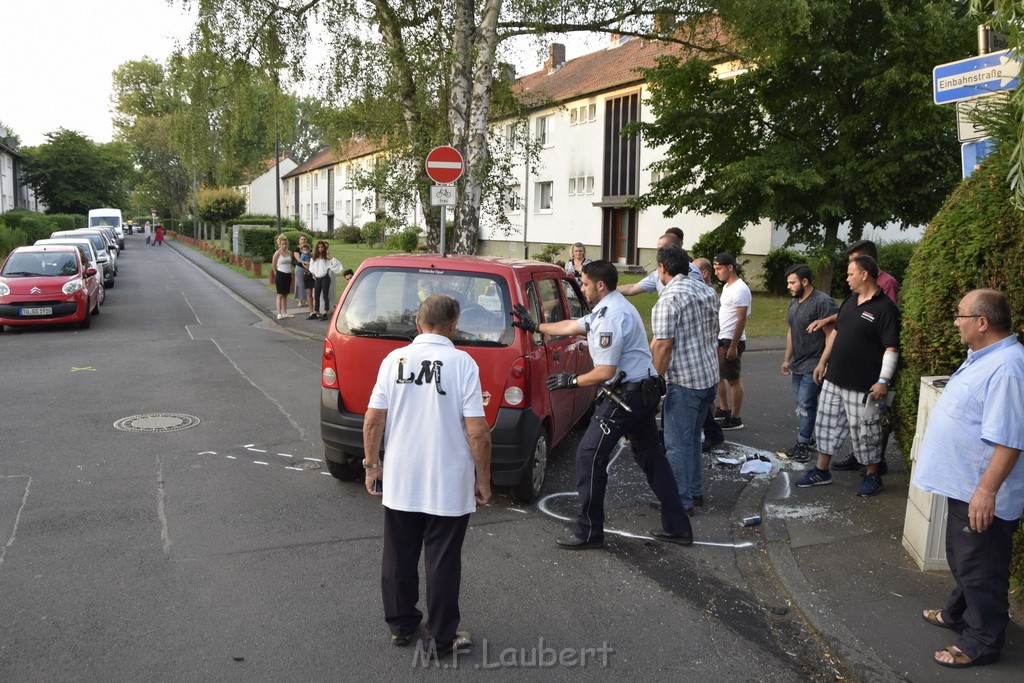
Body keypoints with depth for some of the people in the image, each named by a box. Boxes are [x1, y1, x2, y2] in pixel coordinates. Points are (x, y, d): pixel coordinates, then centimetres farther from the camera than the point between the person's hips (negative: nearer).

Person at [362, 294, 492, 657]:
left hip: (399, 481, 3)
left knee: (398, 557, 18)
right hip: (449, 485, -3)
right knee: (442, 562, 9)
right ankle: (442, 638, 20)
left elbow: (373, 420, -2)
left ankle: (401, 626, 32)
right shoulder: (462, 363, -12)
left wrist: (372, 465, 11)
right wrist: (483, 479, -3)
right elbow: (477, 431, -14)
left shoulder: (395, 359, -3)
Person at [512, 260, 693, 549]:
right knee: (650, 454, 16)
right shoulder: (608, 308, 13)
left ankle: (589, 532, 4)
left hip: (627, 394, -11)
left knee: (590, 454, -4)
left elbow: (606, 372, -22)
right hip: (644, 392, 11)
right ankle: (677, 527, 22)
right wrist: (534, 326, 33)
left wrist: (572, 380, -8)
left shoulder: (611, 317, -20)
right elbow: (571, 326, 25)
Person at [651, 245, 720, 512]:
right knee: (692, 437, 21)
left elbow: (663, 345, -20)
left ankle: (681, 499, 9)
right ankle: (695, 489, 30)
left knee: (678, 443, 2)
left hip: (684, 381, -9)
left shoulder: (669, 298, -17)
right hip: (710, 376, 9)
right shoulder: (707, 291, 10)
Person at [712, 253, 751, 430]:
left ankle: (735, 418, 8)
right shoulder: (726, 287, 11)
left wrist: (733, 346, -23)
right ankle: (724, 409, 31)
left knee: (733, 379, -1)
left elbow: (741, 319, -21)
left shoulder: (740, 289, -19)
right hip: (721, 339, 10)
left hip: (731, 341, -10)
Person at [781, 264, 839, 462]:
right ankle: (807, 437, 23)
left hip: (814, 365, -8)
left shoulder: (823, 302, -17)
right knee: (800, 403, 11)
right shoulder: (794, 302, 11)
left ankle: (803, 443, 5)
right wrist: (787, 359, 20)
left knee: (805, 404, -6)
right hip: (798, 364, 8)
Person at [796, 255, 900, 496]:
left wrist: (884, 380, -22)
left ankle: (873, 476, 21)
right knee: (827, 424, 13)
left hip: (862, 386, -8)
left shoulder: (884, 307, -14)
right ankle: (821, 471, 25)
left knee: (864, 431, 4)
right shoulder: (850, 301, 11)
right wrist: (822, 361, 18)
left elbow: (891, 348, -17)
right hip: (834, 379, 8)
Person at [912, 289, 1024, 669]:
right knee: (962, 559, 25)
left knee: (980, 568, 5)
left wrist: (987, 489, -28)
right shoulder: (983, 357, 7)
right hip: (964, 485, 10)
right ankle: (959, 614, 43)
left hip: (981, 495, -10)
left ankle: (982, 642, 20)